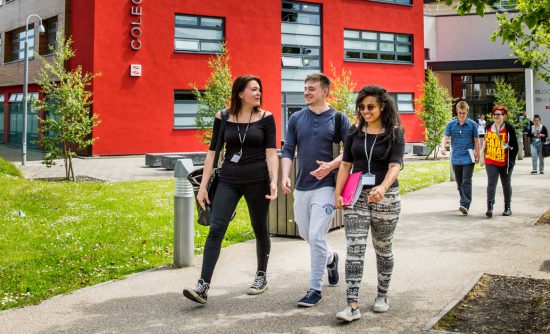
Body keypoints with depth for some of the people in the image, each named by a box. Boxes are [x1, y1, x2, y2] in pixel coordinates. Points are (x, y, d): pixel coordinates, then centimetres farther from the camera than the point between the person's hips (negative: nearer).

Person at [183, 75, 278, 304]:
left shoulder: (266, 118, -1)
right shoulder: (223, 118, 2)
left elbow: (271, 153, -5)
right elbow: (212, 152, 4)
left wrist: (274, 181, -18)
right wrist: (203, 186, 2)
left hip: (257, 180, -1)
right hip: (229, 180, 1)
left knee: (260, 229, 11)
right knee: (216, 229, -10)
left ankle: (261, 276, 31)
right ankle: (203, 286, -11)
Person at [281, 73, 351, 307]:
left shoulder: (338, 119, -2)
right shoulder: (296, 119, 7)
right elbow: (288, 150, 6)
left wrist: (331, 166, -18)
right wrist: (285, 176, -9)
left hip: (326, 185, -5)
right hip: (301, 186, 5)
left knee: (316, 236, -10)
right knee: (305, 234, 17)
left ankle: (315, 289, 2)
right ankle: (330, 258, 46)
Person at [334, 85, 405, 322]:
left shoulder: (395, 133, -3)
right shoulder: (354, 133, 6)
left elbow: (395, 166, -16)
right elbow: (346, 165, 8)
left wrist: (382, 188, -35)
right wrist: (338, 194, -2)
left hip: (385, 196, -2)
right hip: (356, 196, 2)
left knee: (383, 249, 12)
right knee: (355, 248, -8)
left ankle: (382, 295, 30)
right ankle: (353, 305, -9)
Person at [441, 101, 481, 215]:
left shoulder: (472, 124, 1)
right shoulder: (451, 124, 5)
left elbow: (476, 140, 6)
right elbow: (445, 137, -3)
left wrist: (478, 154, 6)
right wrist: (443, 147, -22)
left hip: (468, 158, -3)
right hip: (455, 158, 3)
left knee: (466, 182, -13)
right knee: (459, 183, 12)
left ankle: (465, 205, -18)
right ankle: (464, 203, 26)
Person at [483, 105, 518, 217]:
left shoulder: (509, 128, -5)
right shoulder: (489, 126, 6)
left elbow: (515, 146, -4)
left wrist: (511, 160, -10)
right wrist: (485, 155, 14)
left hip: (505, 162, -2)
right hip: (491, 161, 2)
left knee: (506, 184, 11)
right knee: (491, 183, -10)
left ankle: (508, 207, 22)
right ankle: (490, 207, -15)